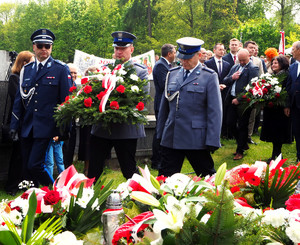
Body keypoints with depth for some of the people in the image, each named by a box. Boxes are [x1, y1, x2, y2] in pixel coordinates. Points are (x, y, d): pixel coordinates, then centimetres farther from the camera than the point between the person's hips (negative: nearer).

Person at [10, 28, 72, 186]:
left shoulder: (61, 69, -1)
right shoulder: (26, 70, 13)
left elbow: (66, 100, -2)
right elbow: (19, 99, 14)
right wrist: (14, 125, 7)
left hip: (46, 126, -5)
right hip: (27, 127, 5)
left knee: (35, 165, -12)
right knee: (27, 167, 8)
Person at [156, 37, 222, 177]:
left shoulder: (209, 77, -2)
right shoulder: (172, 74, 12)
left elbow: (215, 111, -5)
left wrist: (212, 142, -11)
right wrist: (160, 133, 15)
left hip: (196, 140, -4)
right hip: (171, 139, 4)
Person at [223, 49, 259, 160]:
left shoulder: (253, 69, -8)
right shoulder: (235, 67, 15)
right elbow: (225, 81, 16)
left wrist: (239, 99, -18)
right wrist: (232, 77, -7)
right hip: (231, 99, 7)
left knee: (242, 126, 1)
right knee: (230, 123, 8)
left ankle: (240, 151, 13)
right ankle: (243, 144, 27)